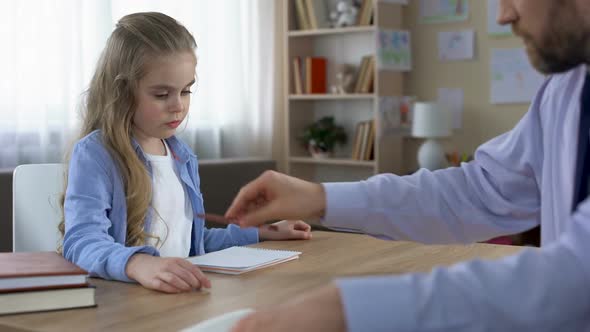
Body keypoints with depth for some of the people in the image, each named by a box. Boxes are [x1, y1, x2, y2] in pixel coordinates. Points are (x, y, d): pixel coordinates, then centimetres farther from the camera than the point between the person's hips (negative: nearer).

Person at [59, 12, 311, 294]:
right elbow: (82, 241, -24)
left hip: (182, 293, 4)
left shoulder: (183, 155, 11)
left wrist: (262, 233, 21)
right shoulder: (94, 154, -10)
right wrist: (139, 264, -42)